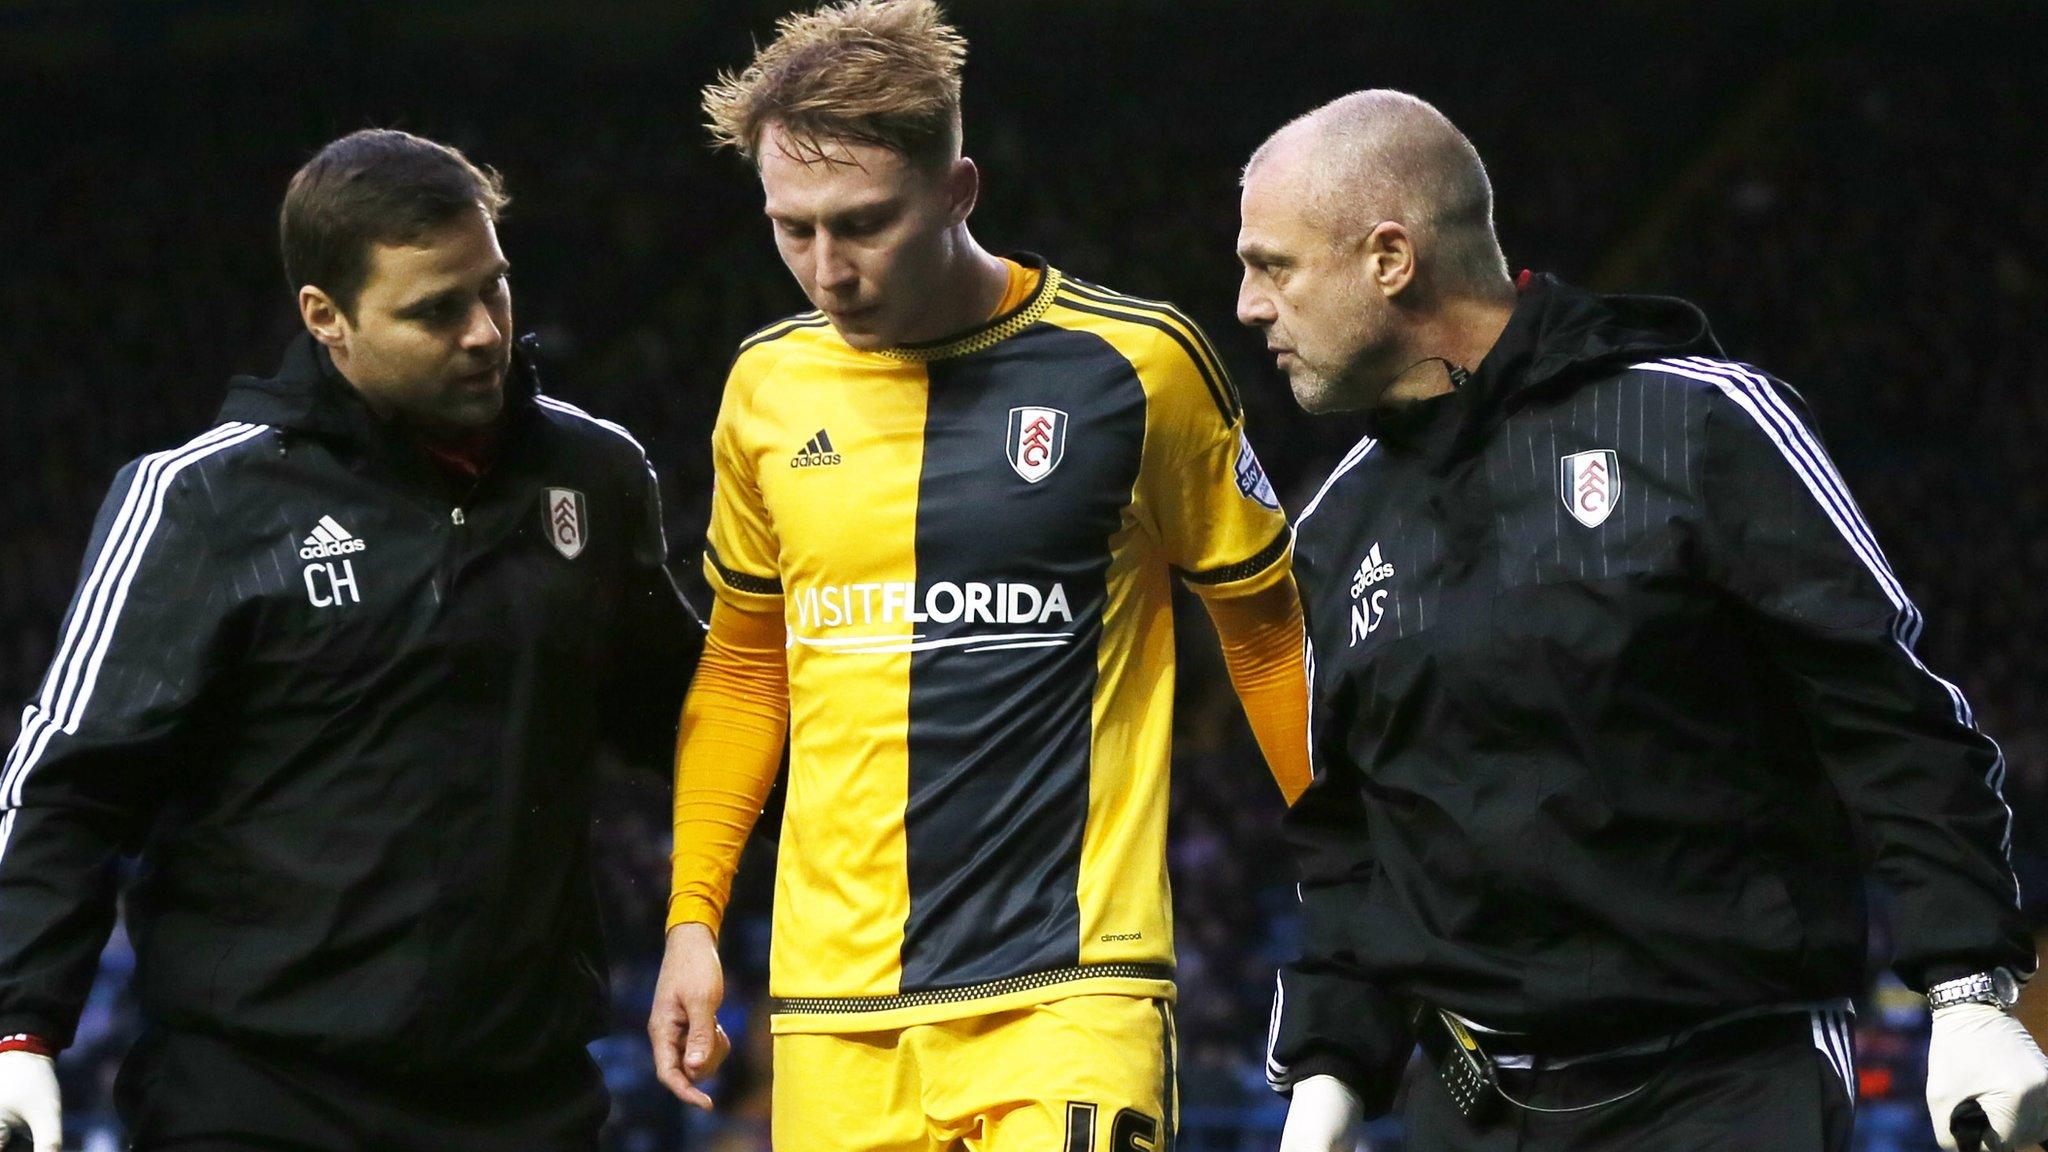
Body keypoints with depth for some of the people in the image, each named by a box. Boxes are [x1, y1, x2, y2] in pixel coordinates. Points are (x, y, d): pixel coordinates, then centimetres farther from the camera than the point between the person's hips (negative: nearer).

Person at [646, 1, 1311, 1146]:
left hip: (1069, 997, -4)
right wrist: (692, 916, 15)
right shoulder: (768, 386, 8)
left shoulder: (1135, 362, -4)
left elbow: (1265, 625, 7)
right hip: (830, 1007, 4)